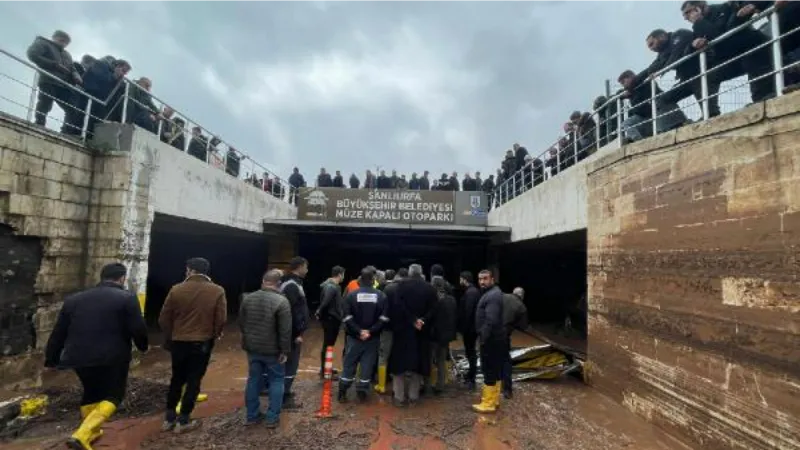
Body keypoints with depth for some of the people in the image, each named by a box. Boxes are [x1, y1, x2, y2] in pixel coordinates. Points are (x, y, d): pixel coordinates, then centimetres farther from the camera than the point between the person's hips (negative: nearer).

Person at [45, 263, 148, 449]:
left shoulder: (73, 299, 10)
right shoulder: (127, 298, -8)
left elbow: (58, 333, 14)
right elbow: (138, 329, -10)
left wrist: (51, 359, 23)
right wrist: (143, 346, 9)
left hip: (79, 357, 6)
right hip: (112, 358, -6)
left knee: (91, 392, 27)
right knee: (113, 395, 10)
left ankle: (92, 432, 37)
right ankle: (82, 435, -7)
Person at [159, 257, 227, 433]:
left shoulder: (176, 290, -6)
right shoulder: (217, 291, -9)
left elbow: (163, 319, -1)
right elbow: (221, 320, -11)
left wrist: (171, 336, 16)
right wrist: (214, 334, 9)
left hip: (179, 342, 2)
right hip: (202, 343, -2)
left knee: (177, 379, 19)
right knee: (194, 381, 9)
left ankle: (169, 418, 27)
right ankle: (183, 421, 15)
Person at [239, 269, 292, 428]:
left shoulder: (247, 298, 0)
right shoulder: (281, 301, -18)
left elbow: (241, 323, 10)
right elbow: (285, 330, -19)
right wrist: (284, 350, -10)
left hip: (252, 347, 5)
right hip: (272, 349, -5)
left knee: (253, 380, 16)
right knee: (276, 380, 9)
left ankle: (252, 415, 25)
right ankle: (272, 417, 11)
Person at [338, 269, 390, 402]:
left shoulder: (351, 295, -5)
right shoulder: (381, 295, -3)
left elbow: (347, 317, -10)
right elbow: (384, 318, -10)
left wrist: (358, 331, -10)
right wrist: (371, 331, -11)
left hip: (354, 336, 0)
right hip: (373, 338, 0)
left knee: (349, 364, 11)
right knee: (367, 364, 10)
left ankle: (342, 392, 15)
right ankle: (362, 392, 14)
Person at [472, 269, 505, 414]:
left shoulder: (492, 295, -20)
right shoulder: (492, 293, 13)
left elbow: (491, 320, -28)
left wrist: (483, 338, -22)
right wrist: (484, 337, 16)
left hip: (491, 339, -11)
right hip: (494, 338, 11)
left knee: (489, 370, -2)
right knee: (494, 369, 17)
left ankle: (488, 403, 6)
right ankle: (494, 399, 29)